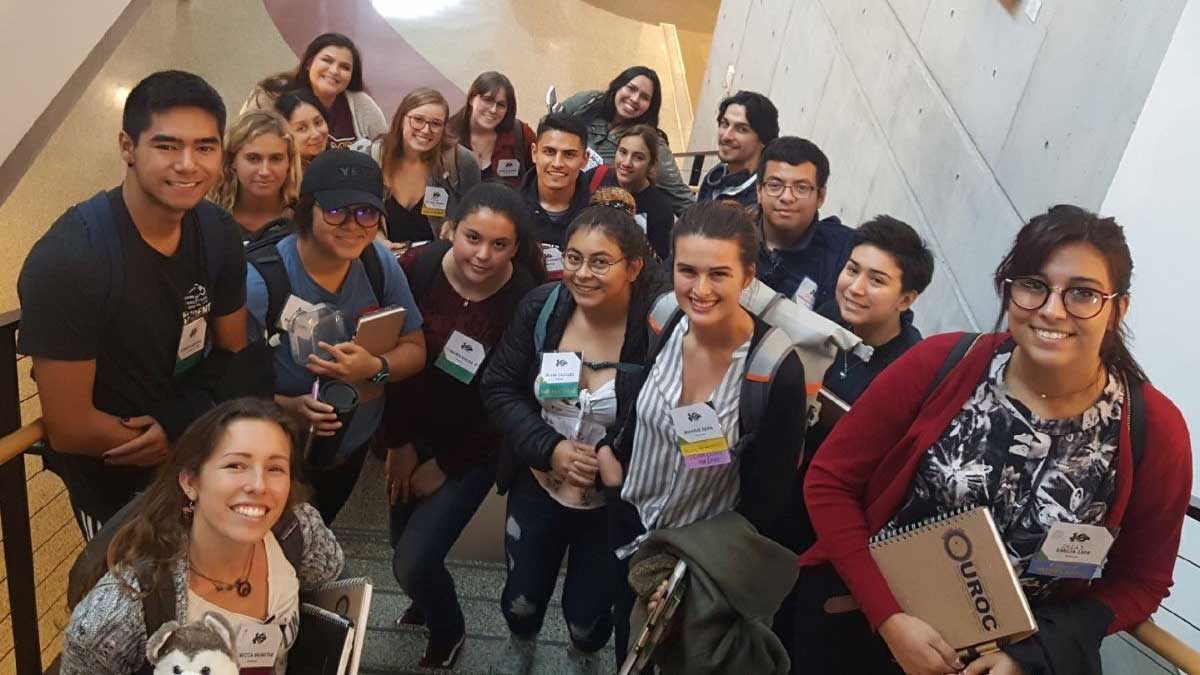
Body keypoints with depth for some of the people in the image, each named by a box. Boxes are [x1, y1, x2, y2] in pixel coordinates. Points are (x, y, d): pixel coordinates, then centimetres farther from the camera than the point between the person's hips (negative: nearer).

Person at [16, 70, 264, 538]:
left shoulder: (218, 233, -11)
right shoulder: (69, 259, -27)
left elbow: (235, 357, -2)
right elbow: (69, 428, -23)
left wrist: (178, 426, -19)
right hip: (114, 479, -4)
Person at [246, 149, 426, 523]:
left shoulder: (380, 262, -15)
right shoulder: (260, 281, -28)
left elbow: (415, 350, -9)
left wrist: (375, 368, -29)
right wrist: (289, 407, -41)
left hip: (353, 446, 5)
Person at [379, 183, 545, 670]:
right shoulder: (418, 268, -17)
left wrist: (445, 466, -7)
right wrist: (399, 442, -3)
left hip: (474, 449, -3)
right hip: (414, 431, 4)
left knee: (413, 562, -5)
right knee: (403, 541, 18)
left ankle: (448, 631, 30)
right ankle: (427, 600, 54)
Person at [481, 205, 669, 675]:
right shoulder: (540, 307, -12)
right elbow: (499, 389, -6)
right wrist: (549, 448, -17)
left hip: (614, 502, -2)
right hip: (537, 486, 3)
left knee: (588, 612, 16)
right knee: (521, 599, 21)